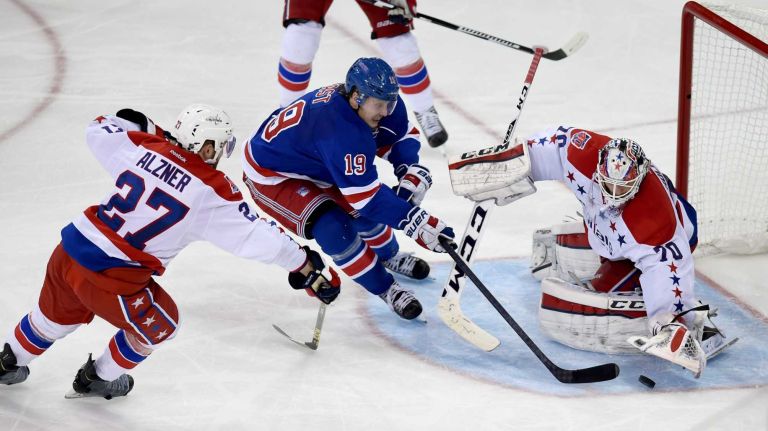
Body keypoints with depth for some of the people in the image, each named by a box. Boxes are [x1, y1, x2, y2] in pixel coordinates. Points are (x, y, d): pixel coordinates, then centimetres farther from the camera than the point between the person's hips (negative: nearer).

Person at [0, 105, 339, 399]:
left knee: (58, 314, 35)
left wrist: (137, 124, 34)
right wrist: (305, 264, 1)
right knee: (159, 326, 24)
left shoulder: (144, 147, 1)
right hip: (112, 280, -6)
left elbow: (98, 131, 18)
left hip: (69, 250, 6)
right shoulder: (212, 192, -11)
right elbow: (258, 237, -8)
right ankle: (100, 380, 39)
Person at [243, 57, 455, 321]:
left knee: (363, 211, 10)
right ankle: (385, 290, -4)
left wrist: (412, 173, -17)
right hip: (270, 176, -8)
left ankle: (390, 257, 42)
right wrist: (416, 223, -43)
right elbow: (366, 195, -40)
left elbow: (403, 136, 2)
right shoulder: (339, 130, -40)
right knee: (334, 228, -23)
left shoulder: (376, 100, -16)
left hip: (311, 164, 9)